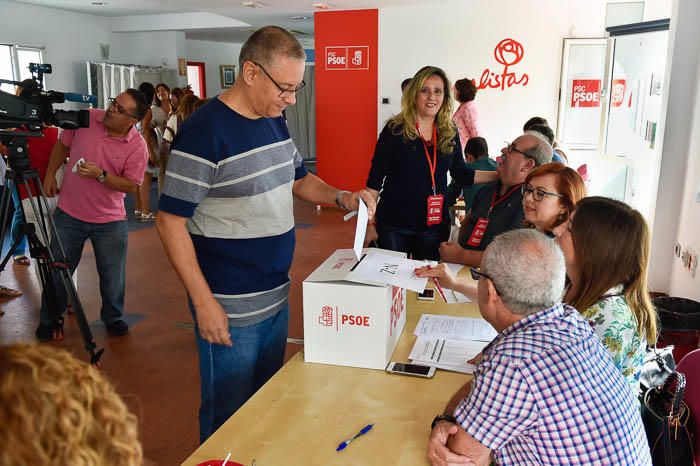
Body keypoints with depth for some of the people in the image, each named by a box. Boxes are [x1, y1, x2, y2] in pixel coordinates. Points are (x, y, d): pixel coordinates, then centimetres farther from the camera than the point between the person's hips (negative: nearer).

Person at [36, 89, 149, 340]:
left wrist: (100, 175, -25)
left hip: (110, 221, -2)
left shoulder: (138, 146, -14)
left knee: (113, 275, 8)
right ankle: (48, 322, 30)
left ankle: (113, 318, 30)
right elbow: (62, 144, 8)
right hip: (68, 215, 2)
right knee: (57, 271, 12)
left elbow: (131, 185, -13)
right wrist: (50, 175, 7)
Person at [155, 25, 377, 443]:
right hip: (231, 309, -7)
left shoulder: (275, 122, 5)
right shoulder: (205, 130, -19)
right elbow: (170, 222, -18)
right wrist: (204, 302, -20)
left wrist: (342, 198, 0)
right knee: (230, 416, 11)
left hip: (278, 297, 8)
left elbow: (299, 179, 19)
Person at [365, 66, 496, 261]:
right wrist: (369, 223, -7)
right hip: (394, 225, -3)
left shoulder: (450, 133, 3)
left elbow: (461, 174, 10)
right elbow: (375, 179, -6)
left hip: (433, 225, 4)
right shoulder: (395, 130, -8)